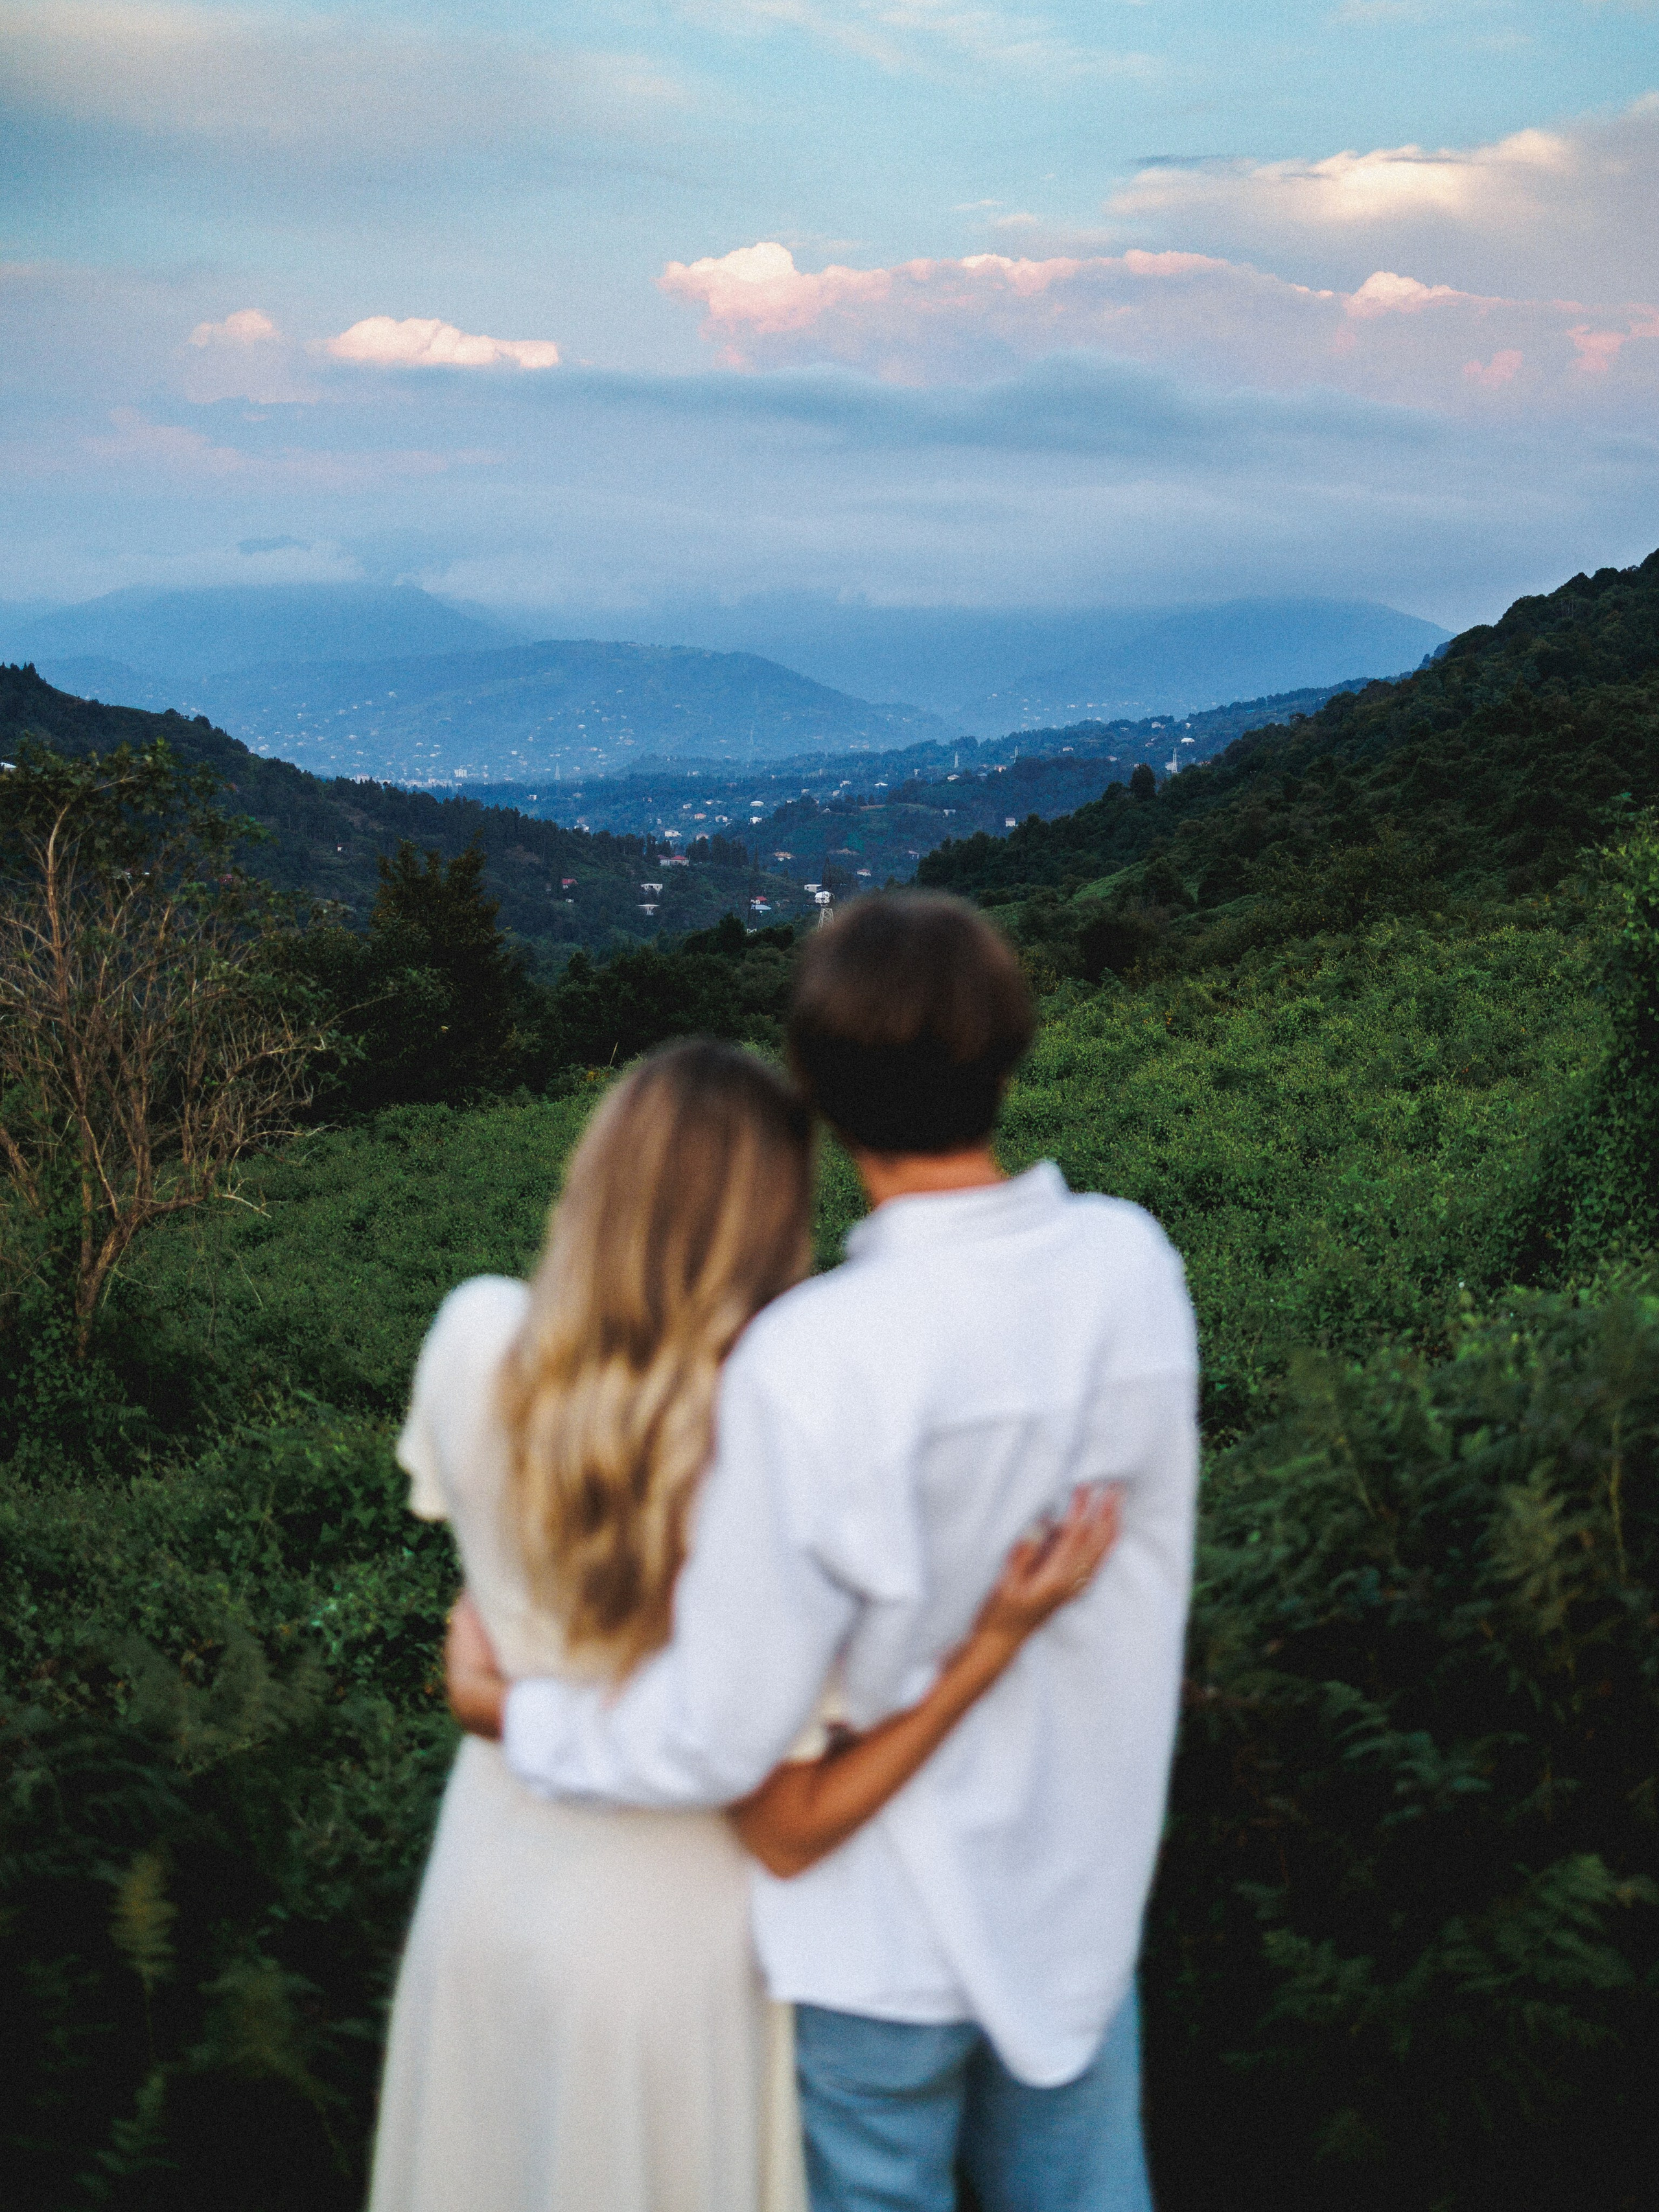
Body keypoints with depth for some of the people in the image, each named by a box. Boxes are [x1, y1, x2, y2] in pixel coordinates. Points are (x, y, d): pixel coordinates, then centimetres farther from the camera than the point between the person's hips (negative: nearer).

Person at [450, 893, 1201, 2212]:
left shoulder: (810, 1368, -29)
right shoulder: (1133, 1266, -14)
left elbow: (718, 1740, -21)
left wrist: (518, 1717, -4)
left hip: (891, 1934, -4)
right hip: (1087, 1890, 5)